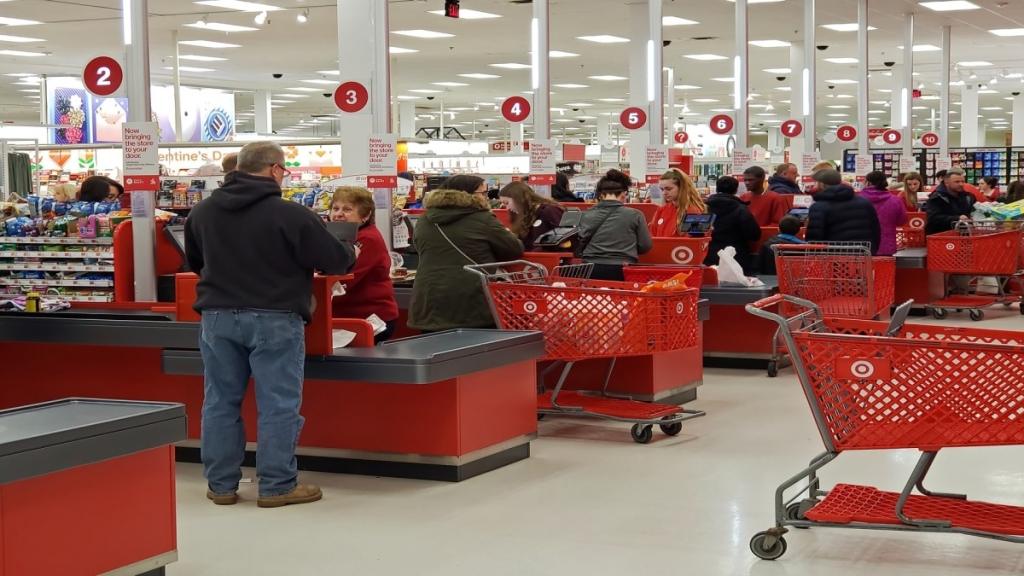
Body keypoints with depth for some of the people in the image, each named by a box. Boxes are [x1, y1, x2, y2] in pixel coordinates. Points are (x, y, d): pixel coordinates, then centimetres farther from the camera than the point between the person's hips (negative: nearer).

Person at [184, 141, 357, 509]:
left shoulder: (203, 212, 5)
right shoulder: (291, 215, -13)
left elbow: (194, 262, 20)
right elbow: (334, 260, -6)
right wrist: (351, 254, 17)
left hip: (218, 316, 5)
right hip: (274, 318, -5)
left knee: (220, 401, 12)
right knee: (278, 404, 3)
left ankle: (221, 484, 17)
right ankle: (277, 485, 6)